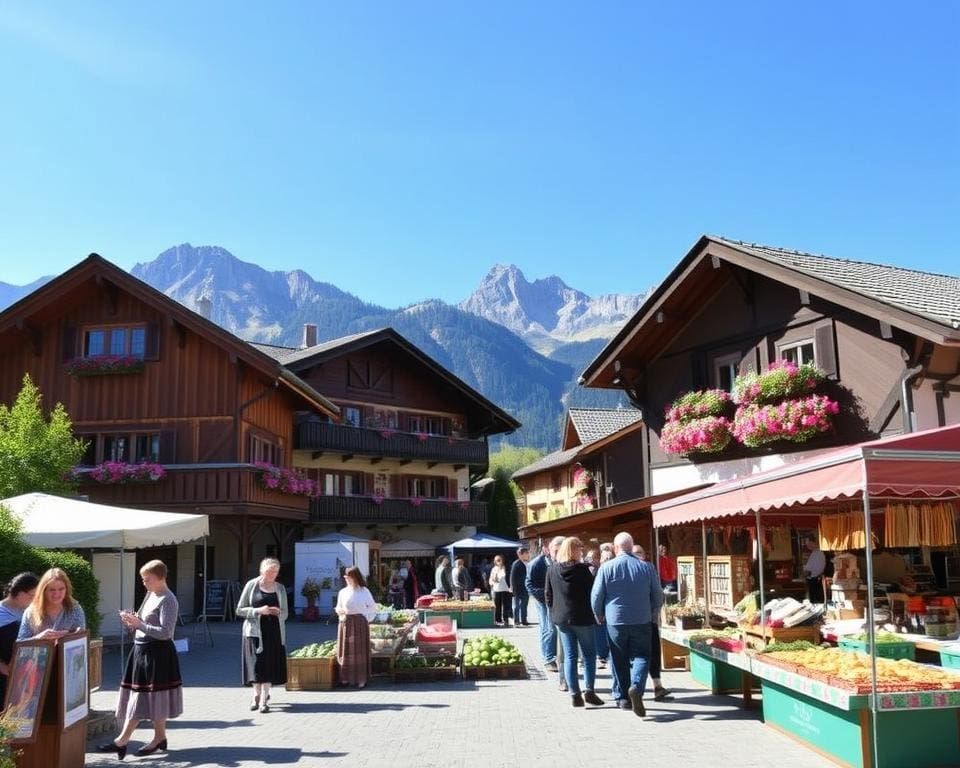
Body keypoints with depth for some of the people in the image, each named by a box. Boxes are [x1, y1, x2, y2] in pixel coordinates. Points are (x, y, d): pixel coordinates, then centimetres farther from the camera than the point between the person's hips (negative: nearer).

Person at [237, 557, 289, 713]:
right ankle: (257, 695, 18)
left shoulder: (280, 588, 10)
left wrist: (279, 612, -9)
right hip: (255, 631, -2)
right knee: (256, 664, -3)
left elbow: (285, 613, 14)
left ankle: (264, 700, 5)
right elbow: (240, 610, -1)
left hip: (274, 632, 2)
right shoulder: (251, 585, 0)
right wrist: (258, 611, -15)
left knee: (270, 664, -3)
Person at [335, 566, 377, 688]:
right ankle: (346, 678, 11)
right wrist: (340, 611, -7)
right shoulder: (342, 592, 5)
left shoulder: (364, 591, -1)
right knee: (346, 651, 3)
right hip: (346, 624, 2)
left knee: (360, 651, -1)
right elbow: (338, 607, 14)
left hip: (360, 624, -2)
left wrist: (368, 619, 0)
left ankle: (361, 679, 4)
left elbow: (373, 607, 6)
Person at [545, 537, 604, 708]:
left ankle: (574, 694, 5)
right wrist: (595, 613, 7)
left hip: (561, 618, 4)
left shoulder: (552, 570, 1)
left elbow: (548, 595, 6)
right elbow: (592, 592, -7)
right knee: (589, 654, 7)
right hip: (582, 617, -4)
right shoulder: (583, 569, -12)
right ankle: (589, 690, -1)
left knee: (569, 656, 8)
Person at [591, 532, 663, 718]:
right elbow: (658, 596, 5)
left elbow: (596, 595, -4)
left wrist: (599, 615, 13)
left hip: (615, 621, 0)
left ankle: (623, 697, 16)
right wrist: (652, 614, 21)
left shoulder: (607, 567, -7)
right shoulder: (647, 567, -1)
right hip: (642, 621, 0)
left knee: (619, 660, 11)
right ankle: (636, 687, -18)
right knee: (641, 656, 6)